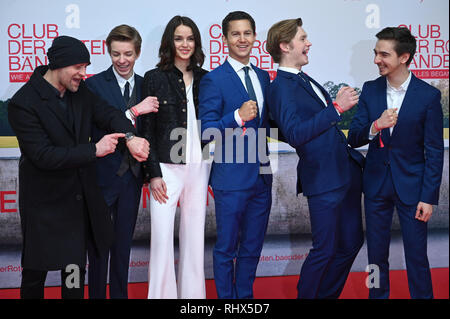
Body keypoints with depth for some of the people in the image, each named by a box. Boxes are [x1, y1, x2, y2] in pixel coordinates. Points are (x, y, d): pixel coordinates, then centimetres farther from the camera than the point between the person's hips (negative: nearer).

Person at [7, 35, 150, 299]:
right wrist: (94, 150, -23)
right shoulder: (23, 104, -19)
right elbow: (43, 156, -24)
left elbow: (108, 113, -3)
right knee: (36, 269, 9)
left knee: (75, 270, 14)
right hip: (45, 201, -6)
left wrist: (130, 136, -26)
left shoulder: (80, 90, 3)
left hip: (80, 197, 6)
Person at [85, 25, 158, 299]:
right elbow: (98, 129, -20)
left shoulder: (145, 85, 5)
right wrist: (134, 111, -26)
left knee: (124, 241, 15)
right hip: (104, 174, -4)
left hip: (133, 175, 4)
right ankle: (97, 294, 19)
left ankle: (120, 294, 27)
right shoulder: (95, 85, -8)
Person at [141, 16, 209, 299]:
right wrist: (153, 173, -8)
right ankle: (162, 294, 6)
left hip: (198, 167, 3)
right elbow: (147, 129, -2)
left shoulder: (204, 79, 9)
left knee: (194, 238, 9)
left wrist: (213, 171, 7)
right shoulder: (155, 78, 0)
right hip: (166, 168, -3)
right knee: (162, 239, -6)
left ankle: (192, 294, 20)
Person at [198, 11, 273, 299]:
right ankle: (226, 297, 20)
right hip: (232, 178, -6)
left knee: (252, 247, 15)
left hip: (262, 176, 6)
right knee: (226, 248, 6)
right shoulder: (213, 80, -8)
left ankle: (245, 296, 29)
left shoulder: (264, 77, 12)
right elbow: (207, 132, -13)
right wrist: (238, 117, -26)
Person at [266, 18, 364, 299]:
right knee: (325, 250, -1)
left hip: (346, 172, 9)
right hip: (323, 178, -9)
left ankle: (327, 294, 31)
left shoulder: (305, 81, 15)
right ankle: (306, 295, 20)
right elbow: (295, 134, -26)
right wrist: (337, 108, -25)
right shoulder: (282, 88, -14)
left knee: (351, 242, 16)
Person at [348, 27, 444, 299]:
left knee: (417, 256, 3)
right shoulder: (370, 90, 1)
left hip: (411, 185, -3)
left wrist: (429, 197, -10)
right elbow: (354, 139, -2)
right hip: (376, 183, 3)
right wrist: (375, 126, -23)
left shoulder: (428, 95, -9)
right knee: (377, 255, 13)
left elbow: (434, 151, -7)